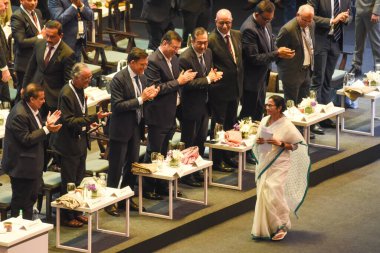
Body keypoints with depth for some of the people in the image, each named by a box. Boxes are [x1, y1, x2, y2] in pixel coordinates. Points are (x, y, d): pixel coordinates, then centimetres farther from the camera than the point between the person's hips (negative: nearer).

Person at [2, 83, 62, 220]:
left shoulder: (31, 109, 5)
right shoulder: (19, 114, -25)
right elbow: (26, 139, -25)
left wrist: (47, 124, -1)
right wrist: (46, 129, -24)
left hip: (32, 164, 10)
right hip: (21, 166, -10)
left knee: (32, 196, 19)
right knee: (20, 198, 2)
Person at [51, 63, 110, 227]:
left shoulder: (79, 89, 6)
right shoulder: (66, 94, -23)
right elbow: (69, 121, -25)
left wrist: (89, 124, 5)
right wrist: (93, 118, -30)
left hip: (80, 141, 9)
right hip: (69, 144, -9)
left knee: (79, 181, 17)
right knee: (69, 183, 2)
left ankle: (75, 212, 28)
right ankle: (66, 217, 13)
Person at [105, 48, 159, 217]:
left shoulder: (142, 78, 6)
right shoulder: (119, 79, -17)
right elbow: (117, 106, -22)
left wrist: (149, 95, -7)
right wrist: (140, 99, -24)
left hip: (136, 128, 7)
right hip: (121, 129, -7)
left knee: (132, 165, 14)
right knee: (116, 168, 2)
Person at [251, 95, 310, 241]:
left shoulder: (286, 125, -13)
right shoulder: (264, 121, 5)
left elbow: (295, 146, -8)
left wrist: (280, 144, -22)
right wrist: (258, 141, -5)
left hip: (279, 165, -6)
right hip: (264, 163, 6)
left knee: (273, 194, -12)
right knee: (263, 194, 8)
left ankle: (282, 226, 4)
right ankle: (264, 227, 20)